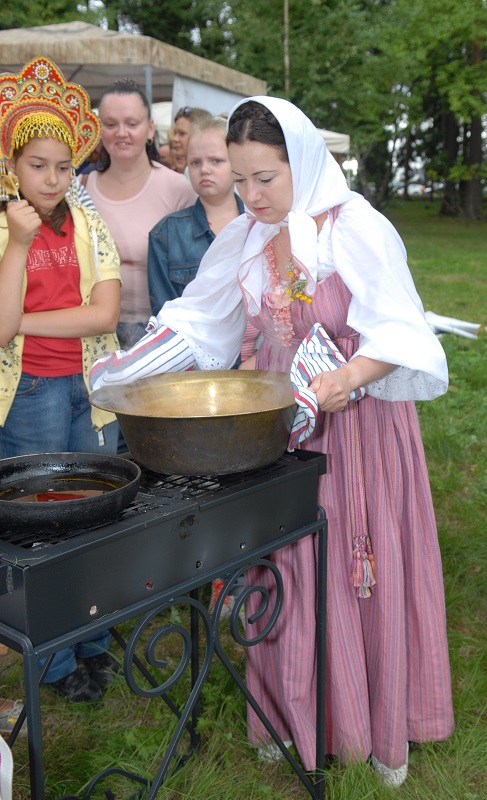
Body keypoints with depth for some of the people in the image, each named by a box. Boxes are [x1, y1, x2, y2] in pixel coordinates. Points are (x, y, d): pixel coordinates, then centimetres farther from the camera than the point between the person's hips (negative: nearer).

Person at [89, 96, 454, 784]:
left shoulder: (359, 230, -13)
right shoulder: (243, 240, 3)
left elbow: (397, 333, -18)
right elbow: (196, 321, 12)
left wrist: (350, 376, -37)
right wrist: (122, 369, 5)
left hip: (359, 419, -4)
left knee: (366, 571, 6)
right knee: (287, 570, 10)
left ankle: (379, 726, 27)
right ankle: (291, 713, 29)